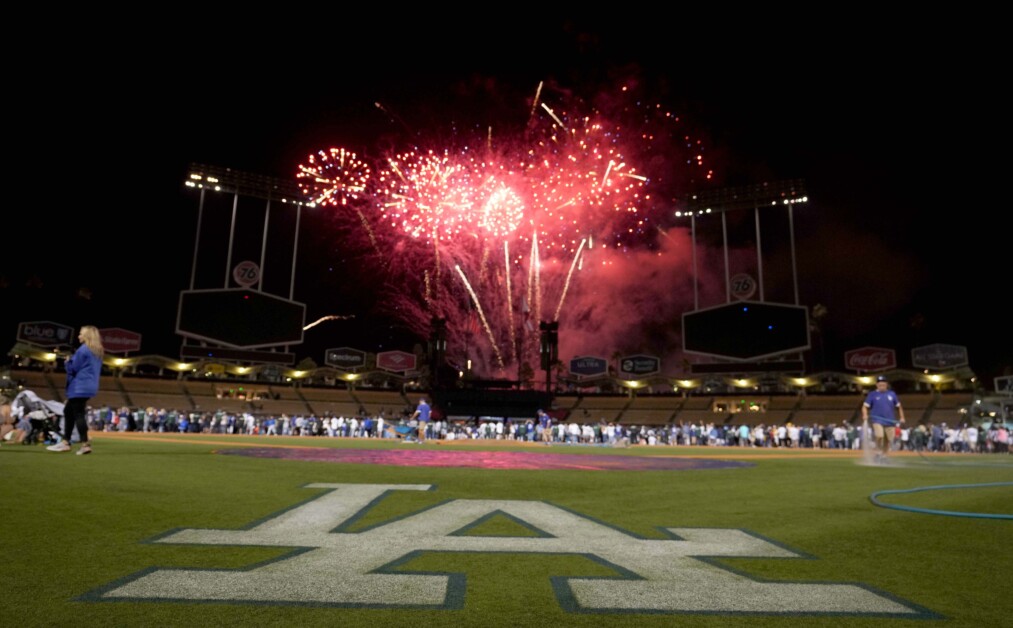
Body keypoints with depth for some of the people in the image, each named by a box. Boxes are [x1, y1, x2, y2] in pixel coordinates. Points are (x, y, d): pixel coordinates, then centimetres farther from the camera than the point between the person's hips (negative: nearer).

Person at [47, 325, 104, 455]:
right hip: (90, 386, 10)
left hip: (79, 387, -10)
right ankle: (65, 442, 18)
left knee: (78, 414, -8)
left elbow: (73, 369, -9)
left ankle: (85, 444, -11)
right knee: (68, 411, 17)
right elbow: (98, 371, 21)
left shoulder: (83, 349, -12)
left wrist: (68, 361, 10)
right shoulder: (98, 352, 15)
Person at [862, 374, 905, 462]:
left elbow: (898, 406, 17)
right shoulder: (872, 394, 2)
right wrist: (865, 415, -18)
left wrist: (901, 417, 8)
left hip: (890, 421, 3)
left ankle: (884, 455, 20)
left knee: (888, 440, 3)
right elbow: (865, 406, 0)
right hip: (878, 421, -3)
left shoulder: (892, 394, 9)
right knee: (879, 436, -23)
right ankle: (878, 452, -3)